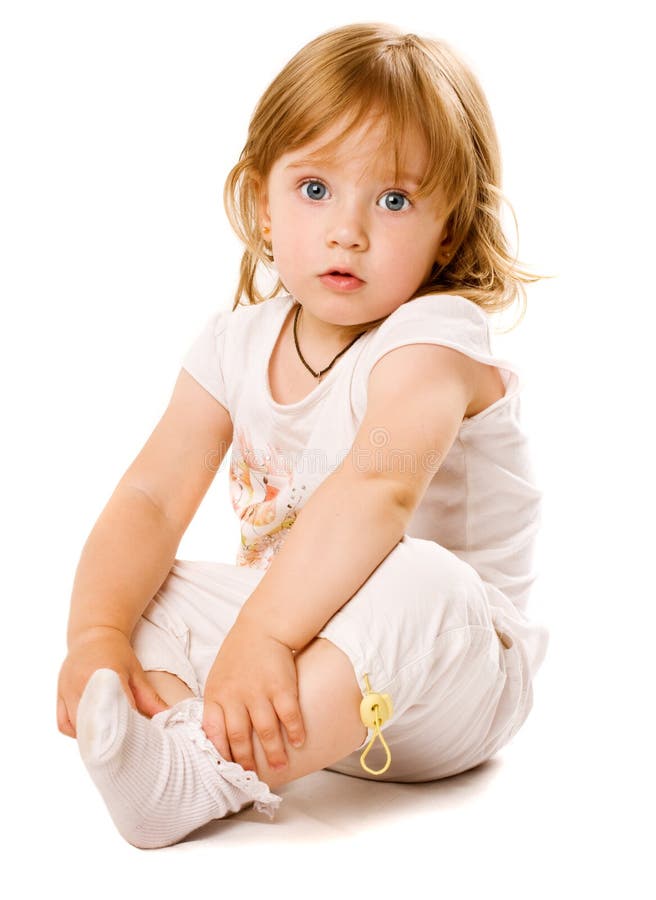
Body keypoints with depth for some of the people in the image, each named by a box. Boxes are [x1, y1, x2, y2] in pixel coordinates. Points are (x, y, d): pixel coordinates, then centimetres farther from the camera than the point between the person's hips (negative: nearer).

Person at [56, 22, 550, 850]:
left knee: (417, 584, -38)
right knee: (133, 591, -6)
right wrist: (98, 633, -21)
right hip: (288, 619, 6)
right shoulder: (238, 341, 1)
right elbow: (152, 497, -5)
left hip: (446, 670, -6)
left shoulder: (436, 336, -18)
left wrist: (264, 631, -49)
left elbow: (379, 484, -38)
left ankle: (200, 774, -40)